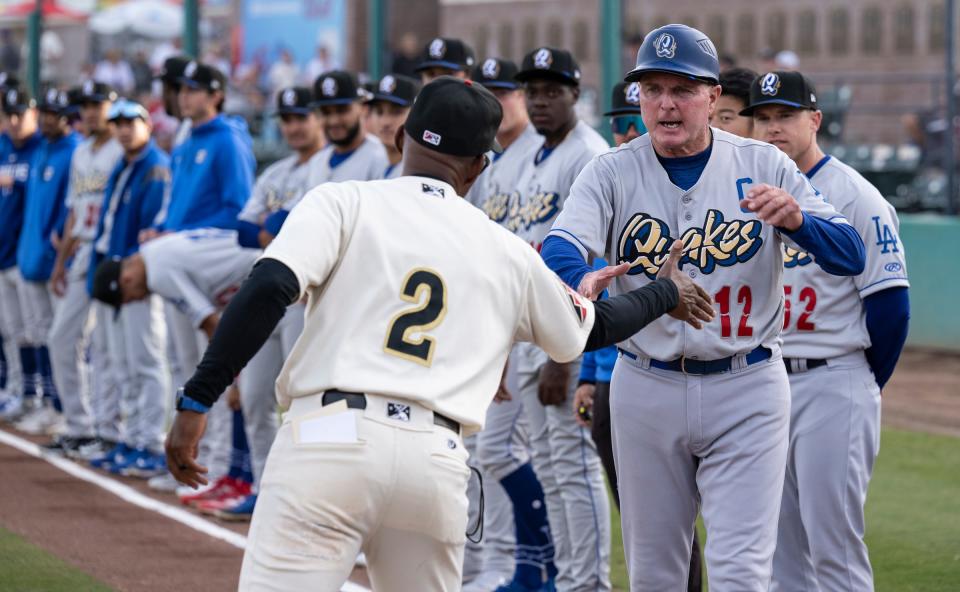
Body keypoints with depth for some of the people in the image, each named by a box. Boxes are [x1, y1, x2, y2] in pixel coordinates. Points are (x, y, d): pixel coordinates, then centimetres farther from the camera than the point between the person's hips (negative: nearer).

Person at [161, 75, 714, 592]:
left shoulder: (343, 202, 8)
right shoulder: (509, 253, 18)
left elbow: (268, 289, -9)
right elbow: (591, 329, 34)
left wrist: (197, 399, -7)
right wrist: (665, 294, 54)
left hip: (331, 437, -4)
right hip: (438, 462, 4)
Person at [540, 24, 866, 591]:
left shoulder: (763, 166, -2)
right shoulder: (612, 172, -1)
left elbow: (850, 255, -8)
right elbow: (560, 248, -19)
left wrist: (795, 218, -30)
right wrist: (581, 279, -44)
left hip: (746, 392, -2)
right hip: (646, 389, 2)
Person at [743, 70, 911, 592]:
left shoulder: (855, 196, -7)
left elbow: (890, 304, -9)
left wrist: (863, 386, -2)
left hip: (831, 386, -7)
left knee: (834, 547, -8)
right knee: (779, 546, 10)